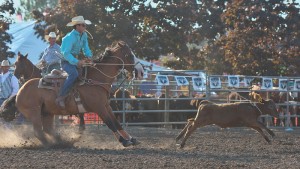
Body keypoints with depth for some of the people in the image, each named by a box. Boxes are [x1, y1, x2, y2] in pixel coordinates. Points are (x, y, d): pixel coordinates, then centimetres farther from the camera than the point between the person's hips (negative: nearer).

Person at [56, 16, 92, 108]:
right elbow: (66, 53, -28)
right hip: (66, 60, -9)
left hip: (76, 58, 9)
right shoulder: (70, 37, -22)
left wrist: (89, 56, -9)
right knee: (74, 74, -34)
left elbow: (86, 48, 13)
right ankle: (60, 98, -36)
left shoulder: (84, 35, 4)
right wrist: (77, 62, -38)